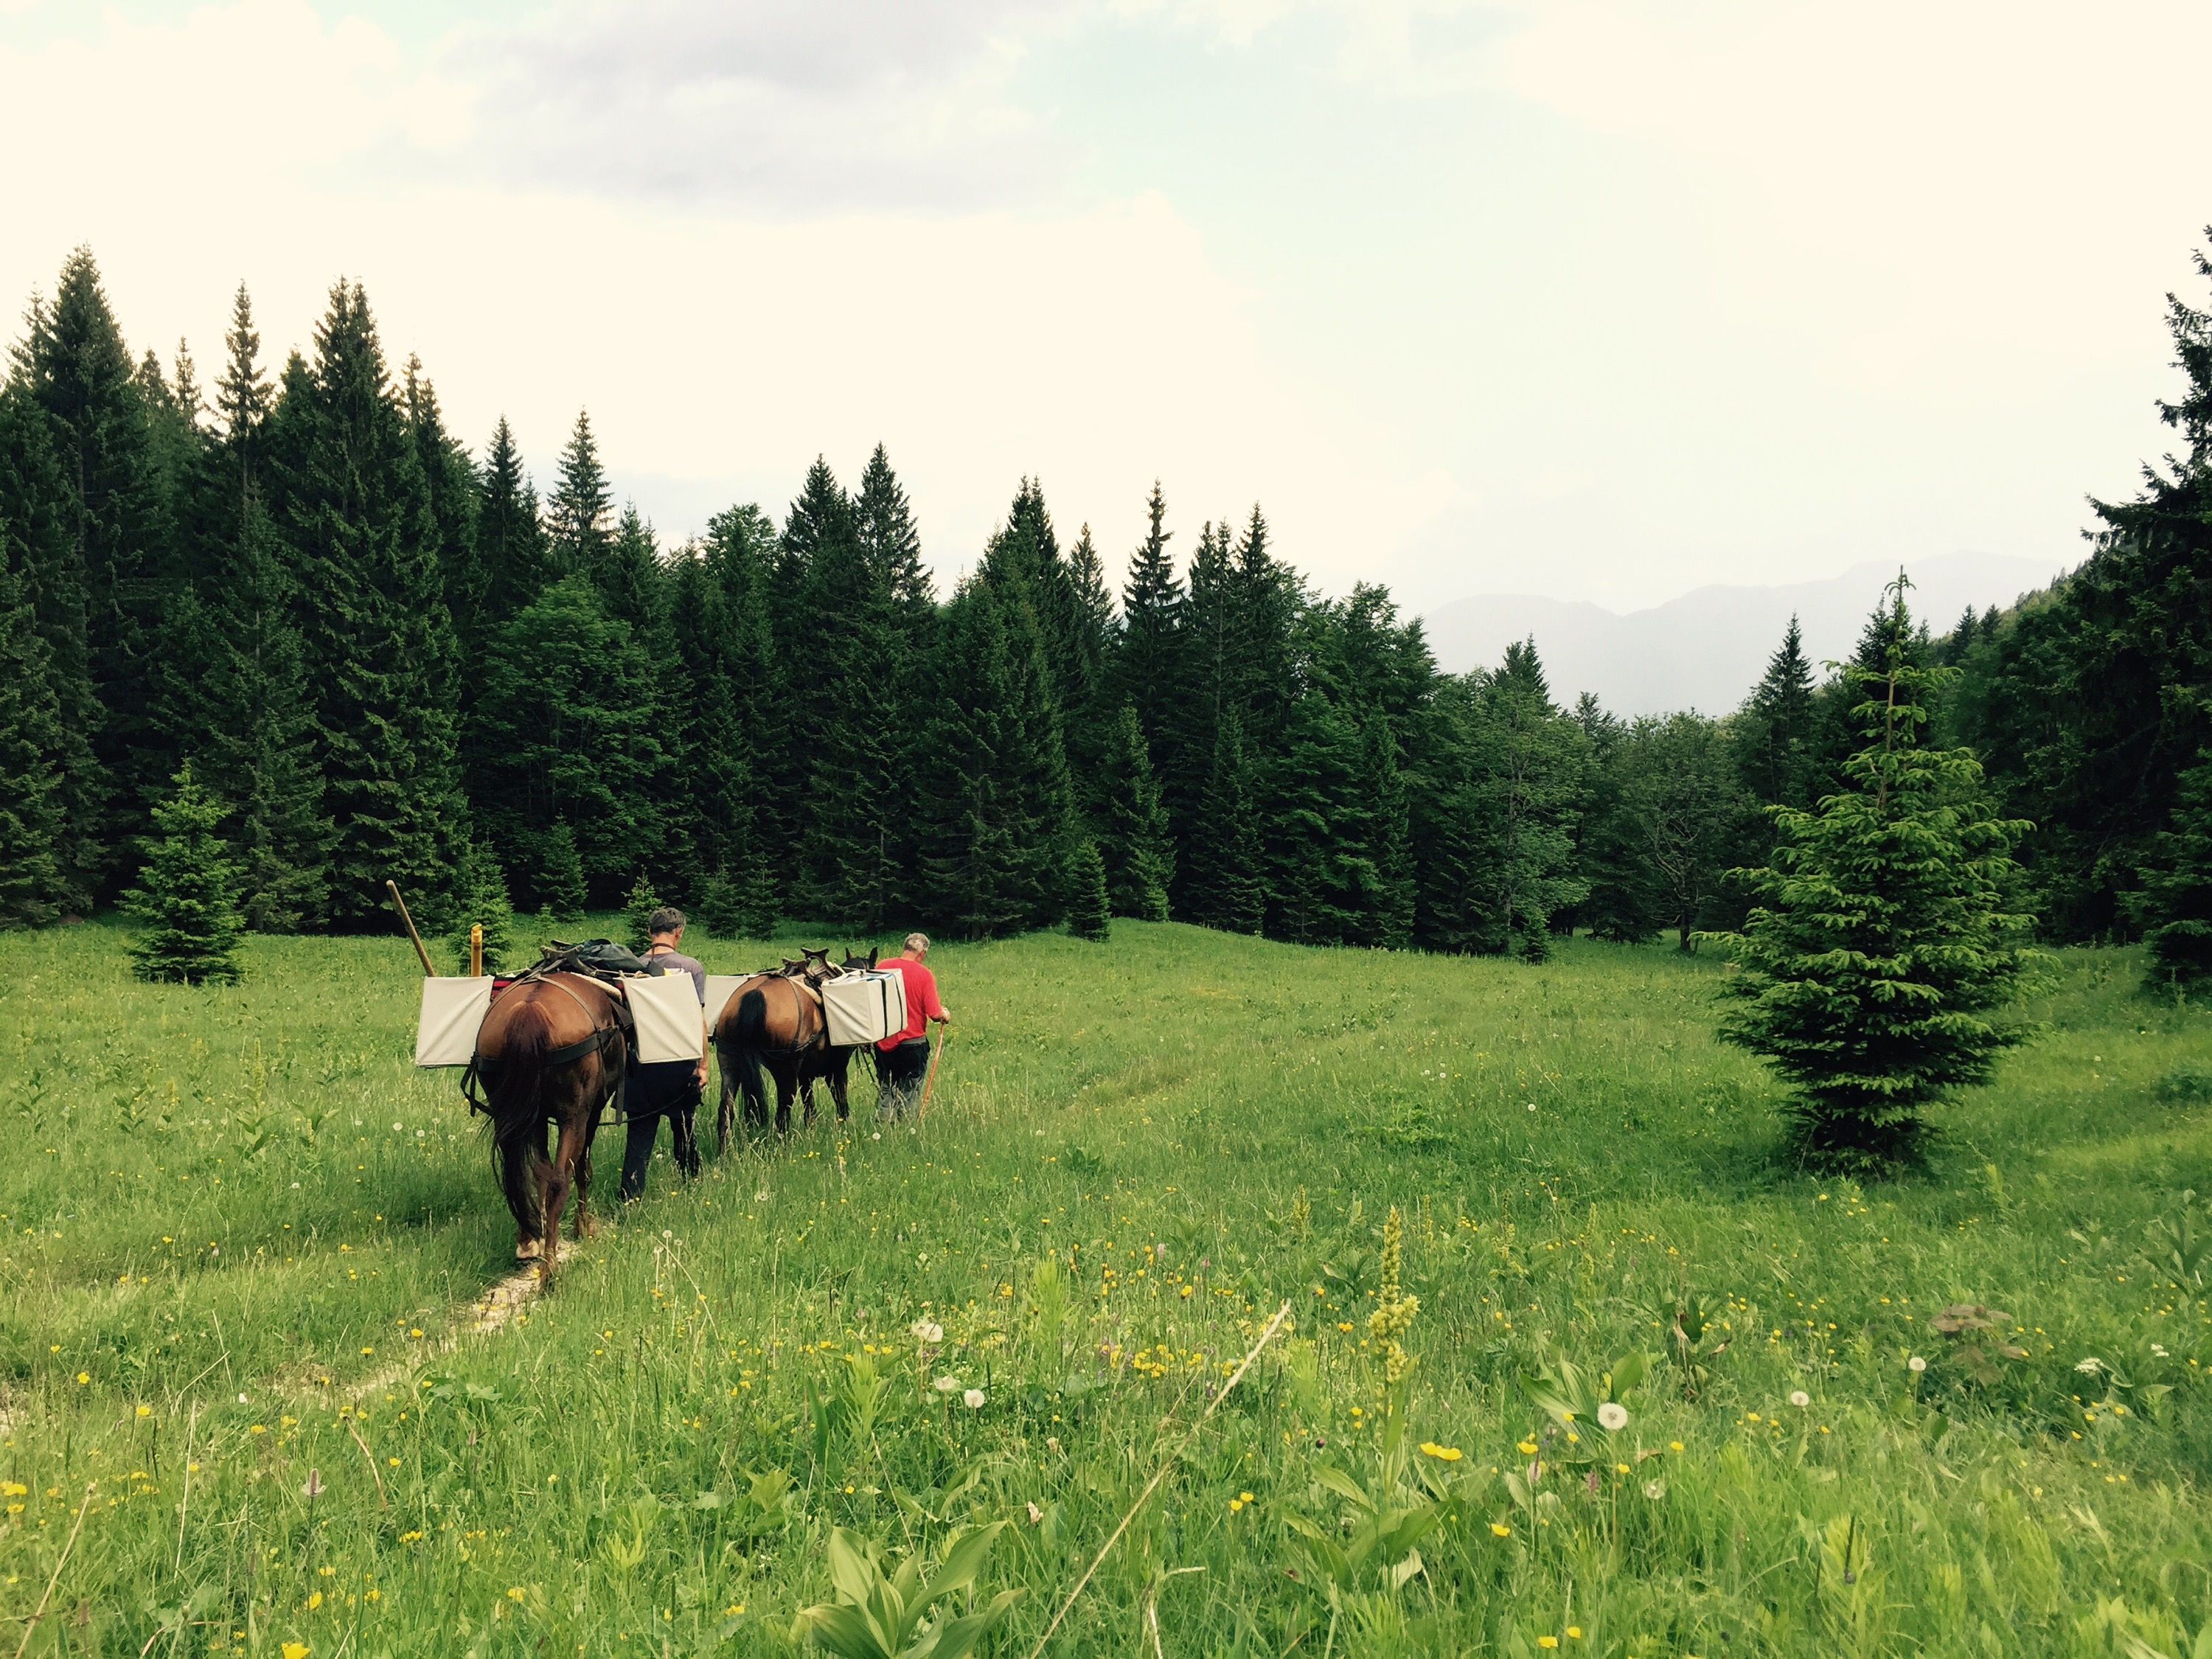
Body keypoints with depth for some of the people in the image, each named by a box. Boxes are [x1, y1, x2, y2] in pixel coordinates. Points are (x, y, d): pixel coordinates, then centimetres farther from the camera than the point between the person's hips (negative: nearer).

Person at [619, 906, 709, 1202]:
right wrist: (703, 1065, -6)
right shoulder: (692, 967, -5)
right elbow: (698, 1018, -9)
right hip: (681, 1063, -1)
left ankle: (630, 1198, -1)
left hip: (642, 1062, 1)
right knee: (685, 1132, 14)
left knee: (640, 1133, 6)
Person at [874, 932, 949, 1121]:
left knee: (885, 1089, 15)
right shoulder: (924, 974, -13)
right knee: (910, 1092, 9)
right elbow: (935, 1014, -15)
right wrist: (945, 1016, 7)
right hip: (913, 1041, -3)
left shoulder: (883, 967, -2)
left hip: (884, 1041, 3)